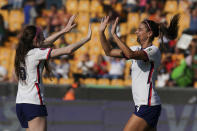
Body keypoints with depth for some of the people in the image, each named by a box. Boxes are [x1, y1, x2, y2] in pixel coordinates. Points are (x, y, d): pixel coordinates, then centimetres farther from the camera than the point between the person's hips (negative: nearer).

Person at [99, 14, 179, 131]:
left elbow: (130, 54, -29)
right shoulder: (137, 49, 15)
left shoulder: (153, 51, -11)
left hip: (147, 106, -9)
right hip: (142, 105, 9)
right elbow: (109, 52, 18)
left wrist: (114, 34, -25)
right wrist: (101, 32, 7)